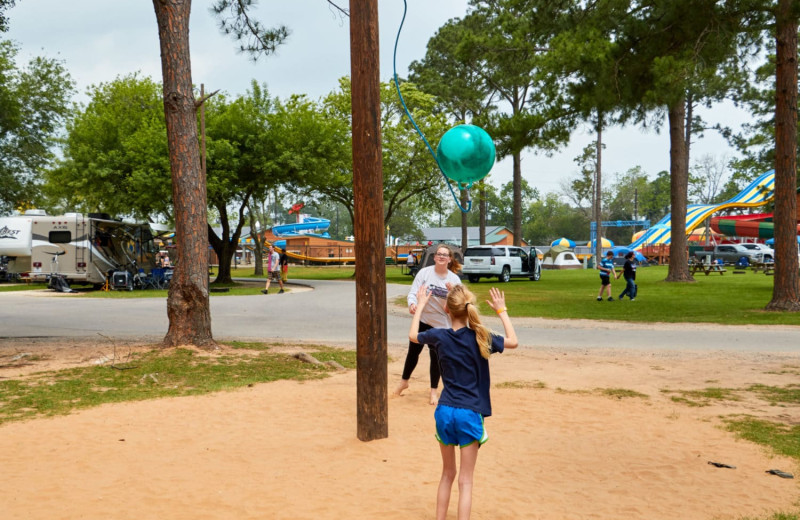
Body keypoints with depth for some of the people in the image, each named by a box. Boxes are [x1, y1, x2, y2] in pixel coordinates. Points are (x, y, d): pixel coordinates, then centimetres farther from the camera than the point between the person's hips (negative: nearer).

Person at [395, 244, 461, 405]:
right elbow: (413, 292, -12)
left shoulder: (454, 279, -5)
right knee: (413, 351, 12)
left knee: (436, 355, 4)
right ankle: (404, 381, 35)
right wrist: (412, 304, -34)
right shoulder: (424, 272, -9)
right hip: (422, 320, 0)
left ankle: (434, 390, 20)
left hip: (441, 323, 0)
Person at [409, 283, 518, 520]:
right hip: (470, 413, -3)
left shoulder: (440, 336, -3)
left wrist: (421, 305, 27)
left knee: (447, 474, 20)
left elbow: (413, 335, 18)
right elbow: (513, 341, 8)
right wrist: (501, 310, 14)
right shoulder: (480, 337, -8)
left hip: (445, 411, 3)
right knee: (465, 480, 3)